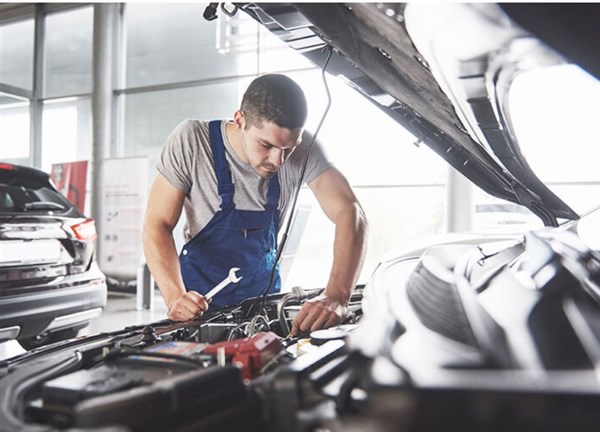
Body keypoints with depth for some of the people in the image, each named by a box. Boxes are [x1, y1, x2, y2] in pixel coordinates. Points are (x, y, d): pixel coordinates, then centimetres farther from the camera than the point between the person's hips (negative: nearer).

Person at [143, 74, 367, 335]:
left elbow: (349, 212, -26)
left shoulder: (302, 149, -19)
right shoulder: (190, 141, -22)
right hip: (201, 293, -1)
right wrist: (175, 296, -36)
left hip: (263, 287, 2)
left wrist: (337, 297, -42)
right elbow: (157, 224, -19)